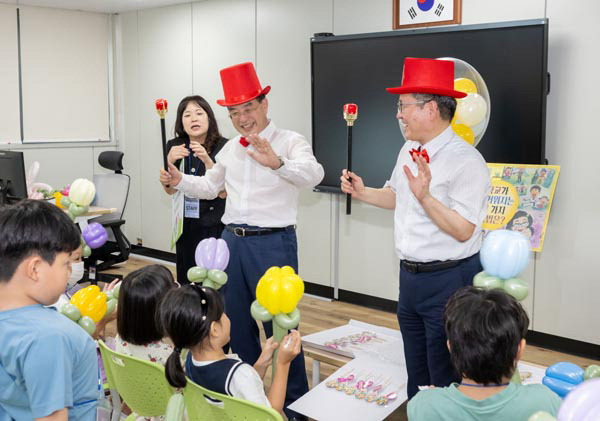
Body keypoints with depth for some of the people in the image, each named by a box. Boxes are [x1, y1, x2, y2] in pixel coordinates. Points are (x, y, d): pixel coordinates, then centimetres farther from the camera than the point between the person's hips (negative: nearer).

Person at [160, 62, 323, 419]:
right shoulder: (231, 148, 12)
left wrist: (277, 163, -48)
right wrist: (180, 181, 4)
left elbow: (314, 174, -29)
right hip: (233, 240, 7)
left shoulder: (290, 141, -10)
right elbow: (210, 187, 22)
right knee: (237, 320, 17)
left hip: (274, 243, -7)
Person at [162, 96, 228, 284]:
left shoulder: (223, 147, -11)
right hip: (186, 225, 4)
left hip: (215, 225, -4)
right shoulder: (175, 147, 2)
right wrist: (170, 161, -17)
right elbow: (170, 189, 0)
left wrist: (207, 160, -26)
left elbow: (223, 192, -14)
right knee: (185, 280, 9)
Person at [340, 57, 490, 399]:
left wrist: (425, 196, -33)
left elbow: (463, 231, -23)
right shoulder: (409, 150, 6)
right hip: (410, 276, 8)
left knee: (445, 382, 7)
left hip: (448, 280, -8)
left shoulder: (466, 160, -20)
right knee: (416, 376, 22)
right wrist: (364, 193, 5)